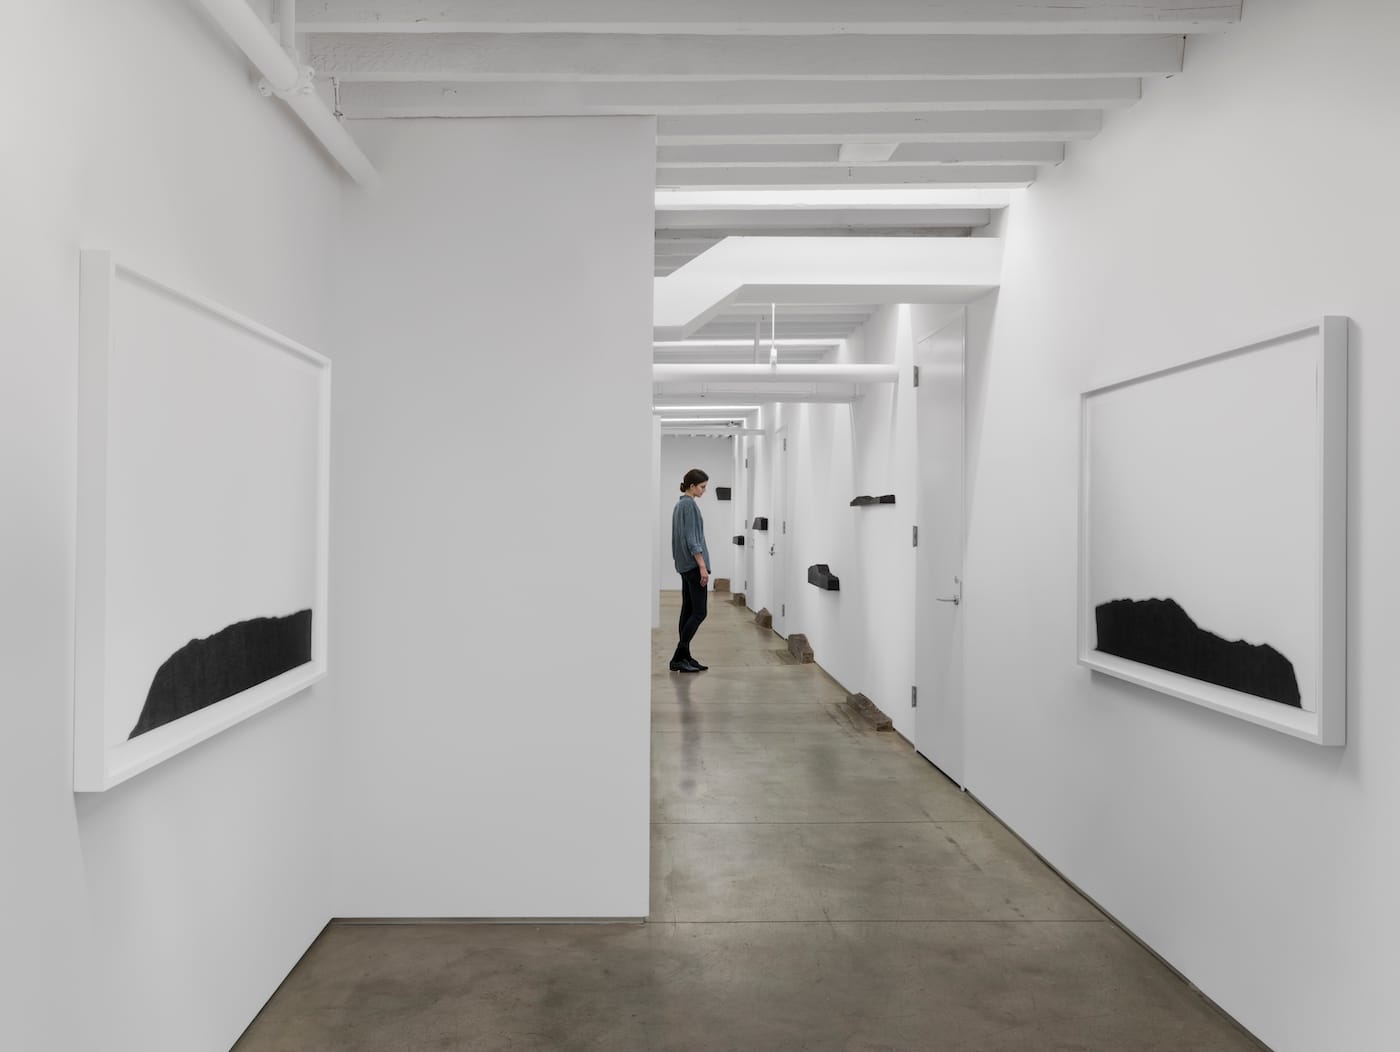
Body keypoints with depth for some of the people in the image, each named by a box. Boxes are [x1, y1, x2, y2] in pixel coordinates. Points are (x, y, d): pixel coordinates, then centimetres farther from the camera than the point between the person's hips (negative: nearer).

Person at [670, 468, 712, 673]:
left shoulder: (679, 504, 16)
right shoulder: (690, 504, -14)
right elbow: (692, 538, -20)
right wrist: (702, 566, -21)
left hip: (684, 564, 10)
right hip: (693, 564, -10)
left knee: (688, 610, 9)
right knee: (699, 611, -8)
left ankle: (684, 657, 10)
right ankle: (678, 658, -9)